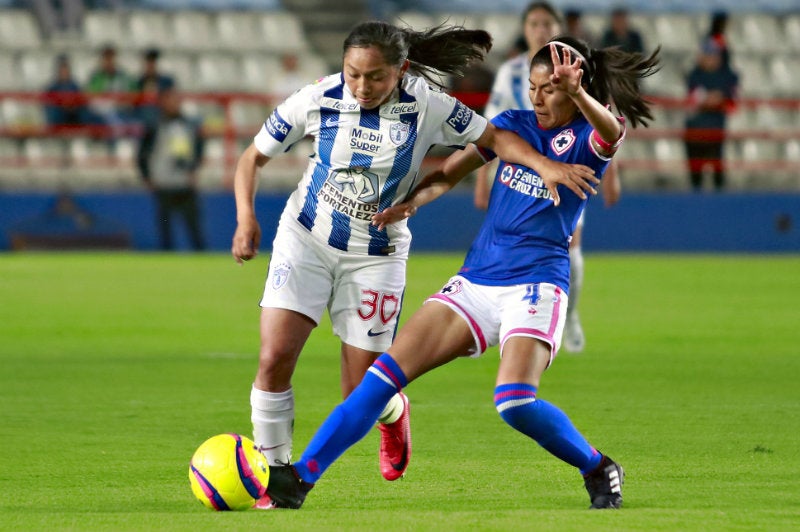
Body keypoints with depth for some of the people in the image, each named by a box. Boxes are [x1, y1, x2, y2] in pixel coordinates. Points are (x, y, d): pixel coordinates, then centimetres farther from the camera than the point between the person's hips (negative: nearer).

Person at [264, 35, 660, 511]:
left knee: (515, 401, -26)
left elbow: (611, 131, -28)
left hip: (536, 286, -5)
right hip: (476, 281, 5)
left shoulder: (586, 141, -4)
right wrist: (412, 202, -13)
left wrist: (575, 94, -49)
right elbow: (450, 173, 8)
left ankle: (599, 470, 0)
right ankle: (301, 477, -11)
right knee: (388, 371, -8)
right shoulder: (514, 124, 11)